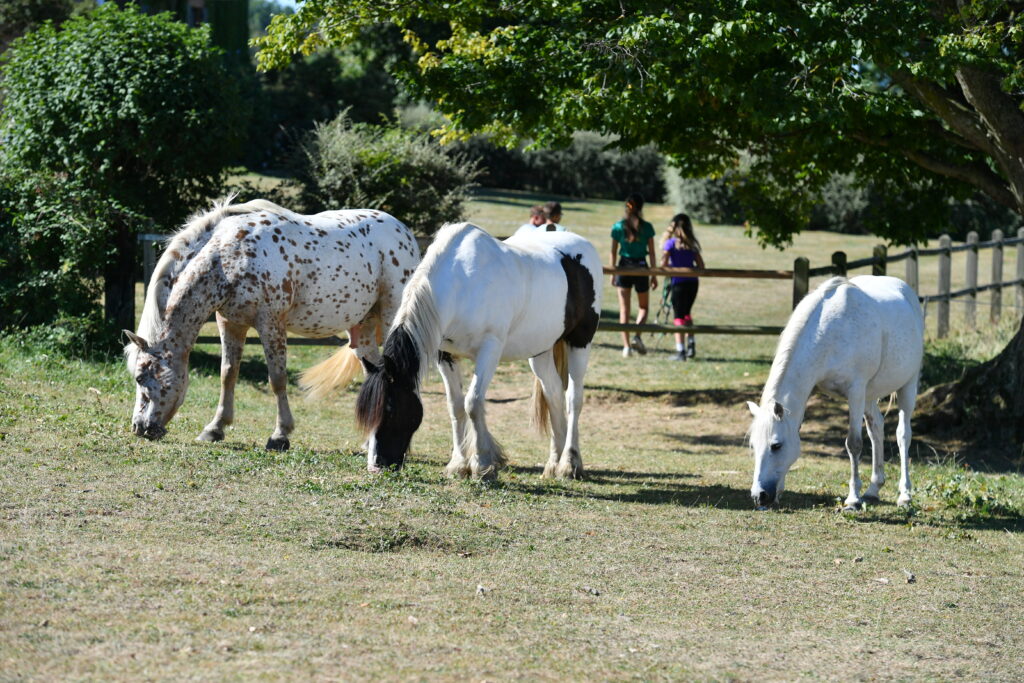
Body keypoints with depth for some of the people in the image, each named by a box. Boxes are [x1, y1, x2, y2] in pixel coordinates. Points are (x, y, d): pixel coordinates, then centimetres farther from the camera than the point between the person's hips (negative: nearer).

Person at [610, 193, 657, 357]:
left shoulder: (618, 227, -3)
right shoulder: (647, 227, -5)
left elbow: (613, 252, 2)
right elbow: (651, 253, -3)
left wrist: (613, 272, 12)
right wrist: (654, 275, 4)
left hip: (623, 268, 1)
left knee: (624, 308, 6)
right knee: (643, 307, 14)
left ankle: (626, 345, 3)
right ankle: (637, 335, -11)